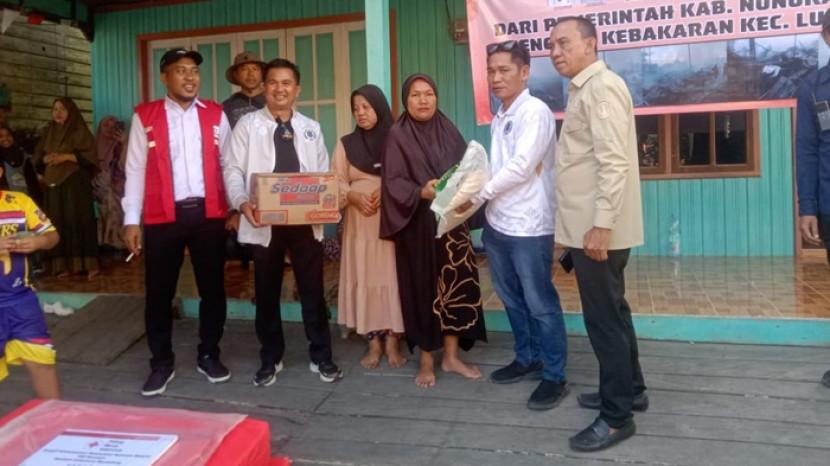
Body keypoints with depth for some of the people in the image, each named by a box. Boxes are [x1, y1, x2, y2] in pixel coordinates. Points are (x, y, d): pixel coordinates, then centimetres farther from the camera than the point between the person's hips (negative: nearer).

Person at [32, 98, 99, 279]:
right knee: (58, 222, 0)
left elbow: (89, 155, -8)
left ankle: (88, 263, -11)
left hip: (76, 183, -5)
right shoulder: (49, 132, 17)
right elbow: (36, 157, 17)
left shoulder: (79, 131, 2)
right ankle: (64, 264, 2)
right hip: (54, 184, 5)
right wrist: (46, 158, -5)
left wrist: (66, 157, -17)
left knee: (79, 220, -11)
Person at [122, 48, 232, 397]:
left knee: (212, 288, 9)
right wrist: (131, 219, -2)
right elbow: (135, 170, 2)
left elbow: (229, 165, 9)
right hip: (163, 216, -1)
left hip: (209, 214, 2)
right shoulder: (144, 116, 3)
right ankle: (161, 363, 23)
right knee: (159, 292, 6)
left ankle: (208, 356, 27)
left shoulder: (215, 114, 7)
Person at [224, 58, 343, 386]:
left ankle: (321, 356, 21)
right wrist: (243, 203, -20)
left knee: (313, 290, 7)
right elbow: (233, 169, -2)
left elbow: (323, 173, 11)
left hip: (306, 222, 2)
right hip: (264, 223, -1)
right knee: (267, 294, 10)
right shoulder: (248, 125, 4)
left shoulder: (311, 128, 12)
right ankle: (270, 359, 26)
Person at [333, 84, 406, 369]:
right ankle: (374, 342, 8)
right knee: (364, 278, 1)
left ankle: (392, 340, 6)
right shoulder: (346, 144, 11)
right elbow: (336, 182, 7)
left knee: (391, 276, -3)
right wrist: (354, 196, -12)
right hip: (360, 222, 2)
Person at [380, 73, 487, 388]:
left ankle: (451, 356, 19)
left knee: (456, 285, 5)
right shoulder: (398, 135, -4)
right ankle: (427, 361, 16)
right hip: (417, 225, -4)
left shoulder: (448, 130, 9)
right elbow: (392, 182, -10)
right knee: (423, 288, 3)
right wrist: (421, 192, -26)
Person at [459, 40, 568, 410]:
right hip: (497, 223, 8)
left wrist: (477, 196, -12)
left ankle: (554, 376, 13)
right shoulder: (498, 119, 14)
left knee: (541, 303, 1)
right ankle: (527, 359, 33)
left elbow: (520, 168, -19)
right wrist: (483, 203, -2)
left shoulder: (535, 112, -11)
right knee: (512, 299, 17)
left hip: (528, 226, -8)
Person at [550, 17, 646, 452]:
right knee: (611, 311, 18)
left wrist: (601, 224, -25)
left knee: (603, 317, -2)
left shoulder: (602, 87, -14)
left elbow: (615, 162, -22)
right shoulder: (583, 89, 16)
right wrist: (591, 223, 18)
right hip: (587, 225, 10)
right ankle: (629, 389, 33)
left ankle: (617, 416, 10)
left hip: (598, 227, -10)